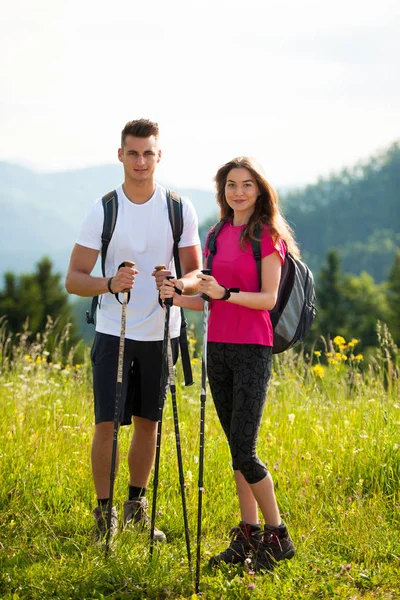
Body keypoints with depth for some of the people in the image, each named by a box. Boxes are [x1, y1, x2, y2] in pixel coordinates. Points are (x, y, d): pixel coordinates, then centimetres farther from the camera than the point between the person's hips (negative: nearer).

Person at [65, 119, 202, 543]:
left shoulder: (179, 209, -1)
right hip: (114, 332, -2)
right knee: (107, 423, -5)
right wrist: (110, 284, -26)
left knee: (148, 422, 12)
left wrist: (178, 284, -21)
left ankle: (137, 504, 28)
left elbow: (196, 273, 2)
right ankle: (104, 512, 7)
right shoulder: (103, 210, -6)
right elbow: (73, 280, -6)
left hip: (161, 334, 2)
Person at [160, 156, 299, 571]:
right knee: (237, 449, 8)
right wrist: (179, 298, -4)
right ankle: (248, 536, 13)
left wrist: (226, 293, -27)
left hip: (252, 349, -6)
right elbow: (212, 300, 15)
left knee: (244, 451, -10)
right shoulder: (219, 235, 14)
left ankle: (277, 537, 1)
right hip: (218, 347, 6)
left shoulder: (268, 235, -5)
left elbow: (269, 298, -12)